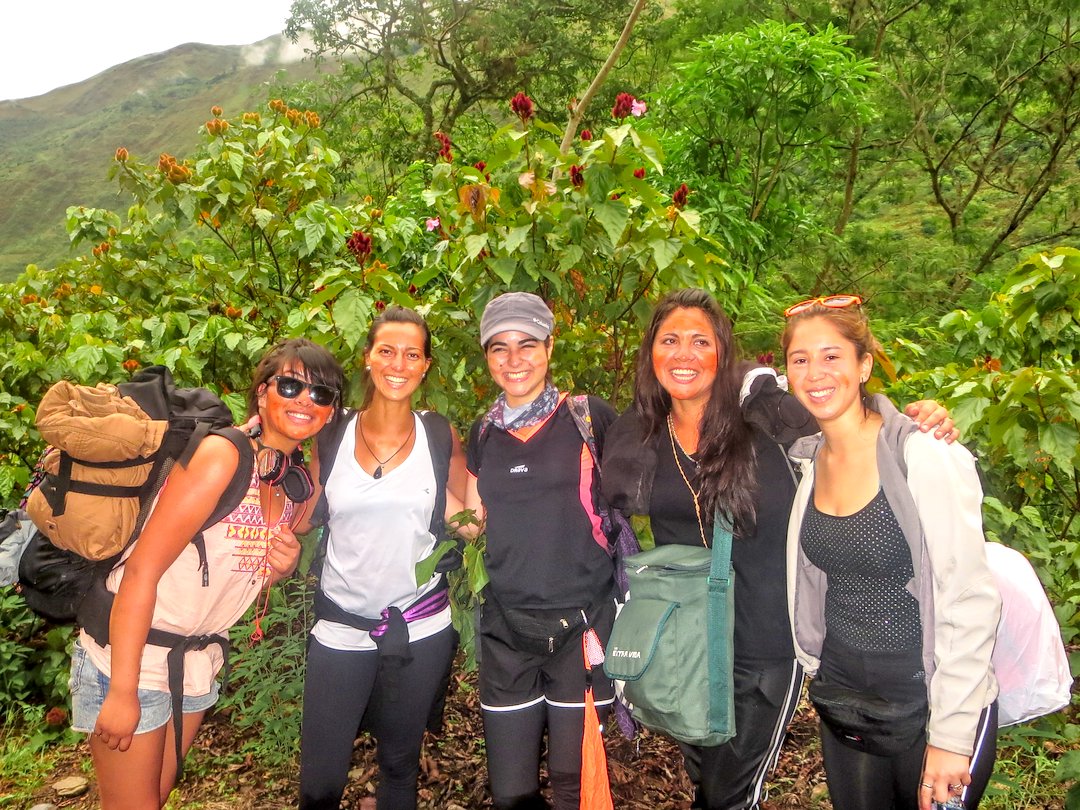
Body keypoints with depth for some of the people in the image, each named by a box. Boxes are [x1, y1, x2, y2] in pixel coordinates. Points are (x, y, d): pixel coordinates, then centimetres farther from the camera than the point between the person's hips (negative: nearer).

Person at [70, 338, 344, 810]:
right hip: (132, 652, -7)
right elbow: (142, 571, -22)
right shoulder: (222, 454, -22)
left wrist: (283, 568, -10)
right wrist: (122, 692, -21)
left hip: (199, 660, 7)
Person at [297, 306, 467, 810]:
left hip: (420, 629, 0)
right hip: (341, 629, 0)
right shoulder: (332, 437, 0)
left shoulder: (440, 437, -1)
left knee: (399, 765, 18)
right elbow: (303, 521, 5)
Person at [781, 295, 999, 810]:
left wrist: (951, 735, -17)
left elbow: (969, 602, -18)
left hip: (927, 707, -5)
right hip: (841, 704, 5)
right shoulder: (806, 460, -2)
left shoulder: (925, 456, -18)